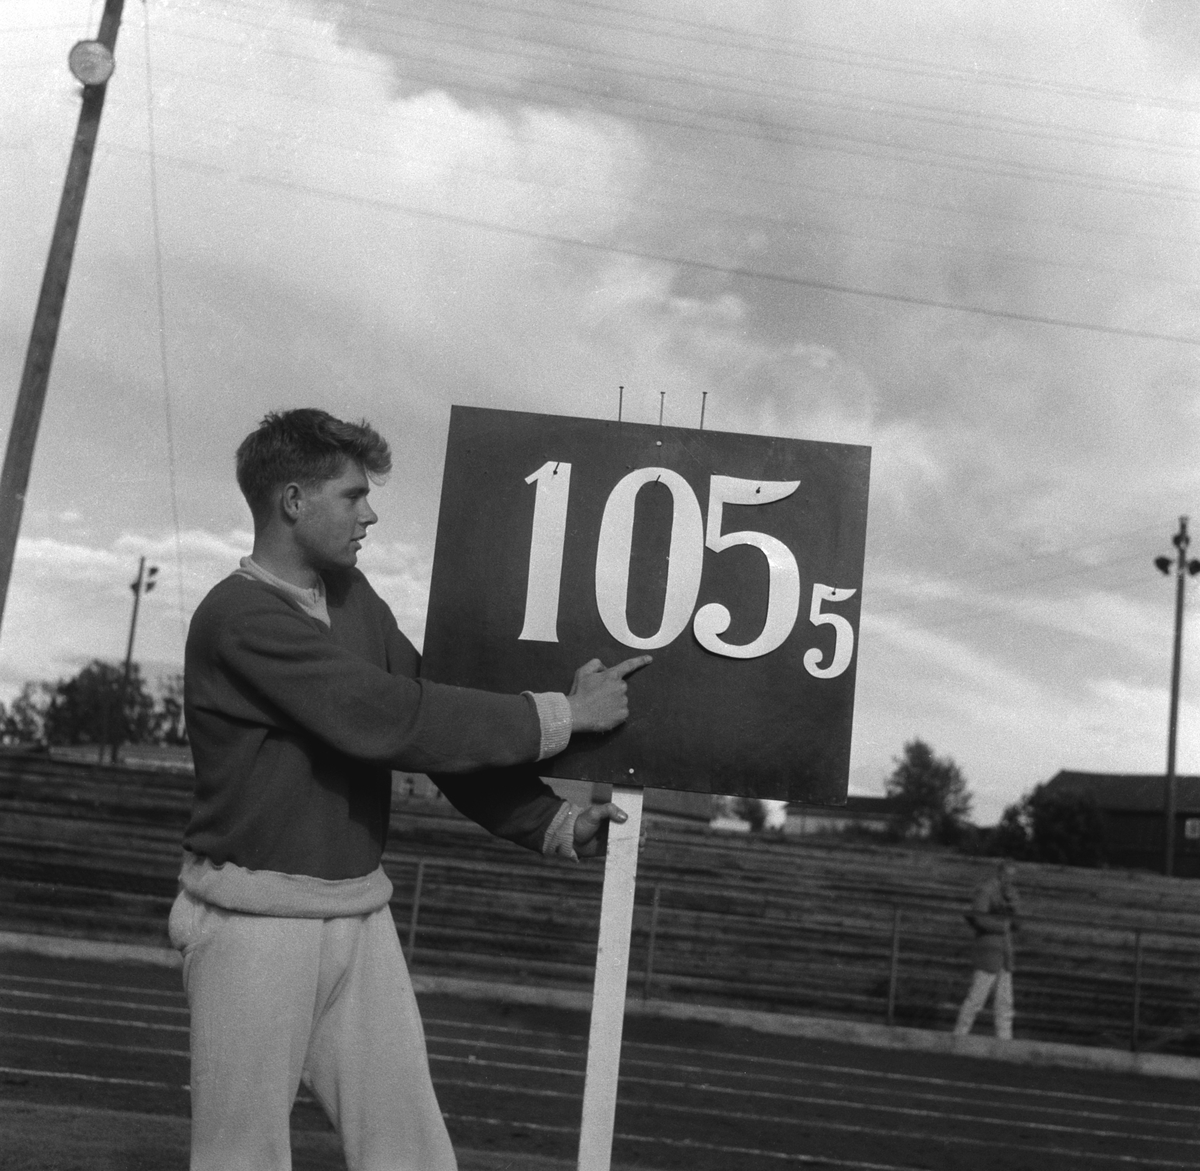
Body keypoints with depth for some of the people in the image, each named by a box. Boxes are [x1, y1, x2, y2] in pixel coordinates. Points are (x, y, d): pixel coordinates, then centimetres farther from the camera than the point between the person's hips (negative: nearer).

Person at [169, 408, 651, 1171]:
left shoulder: (354, 596, 8)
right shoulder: (241, 615, -17)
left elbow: (432, 720, 7)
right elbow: (395, 721, -23)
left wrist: (553, 823, -4)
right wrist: (560, 716, -16)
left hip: (361, 914, 7)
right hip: (256, 919, -6)